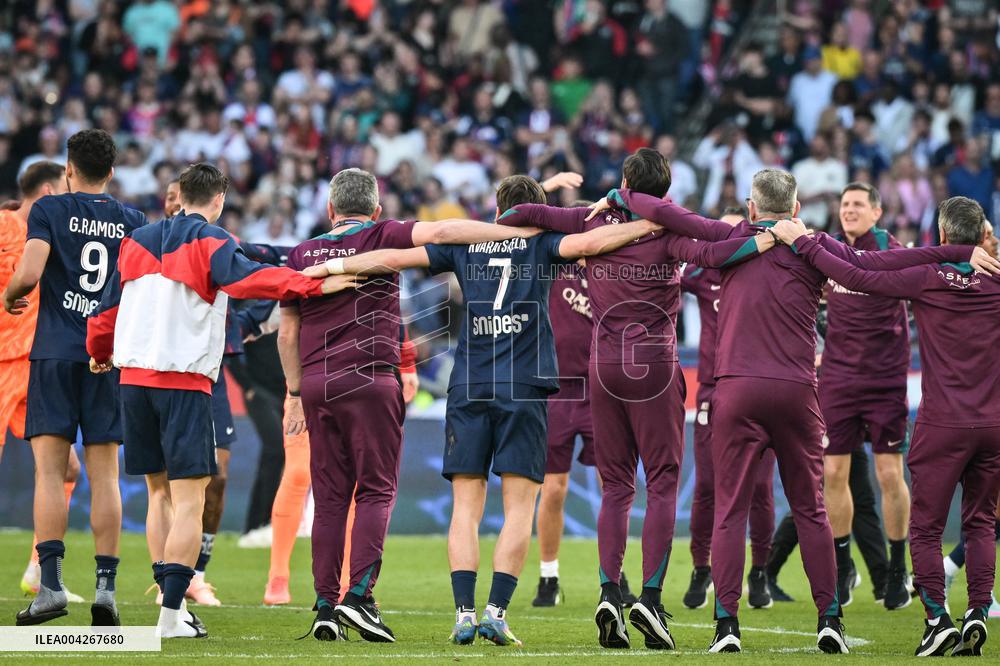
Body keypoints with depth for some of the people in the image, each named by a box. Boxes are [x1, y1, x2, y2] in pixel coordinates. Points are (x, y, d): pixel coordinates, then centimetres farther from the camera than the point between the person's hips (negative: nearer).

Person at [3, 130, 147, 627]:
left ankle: (50, 583, -13)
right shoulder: (133, 221, 9)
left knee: (49, 469, -3)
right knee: (104, 476, 4)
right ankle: (106, 584, -2)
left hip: (56, 353, -3)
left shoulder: (50, 210, 0)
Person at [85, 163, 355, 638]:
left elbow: (108, 305, 23)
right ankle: (171, 617, -14)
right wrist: (316, 285, -25)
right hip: (184, 380, -6)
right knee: (188, 499, -7)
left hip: (134, 376, 6)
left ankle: (171, 604, 13)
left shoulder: (137, 241, 15)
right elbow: (252, 279, -22)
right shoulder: (209, 242, -4)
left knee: (160, 492, 15)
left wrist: (100, 354, 41)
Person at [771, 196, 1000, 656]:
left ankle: (937, 617, -5)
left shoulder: (928, 277, -10)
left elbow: (859, 279, -11)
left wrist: (802, 242, -5)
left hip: (942, 424, -3)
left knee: (926, 527, 4)